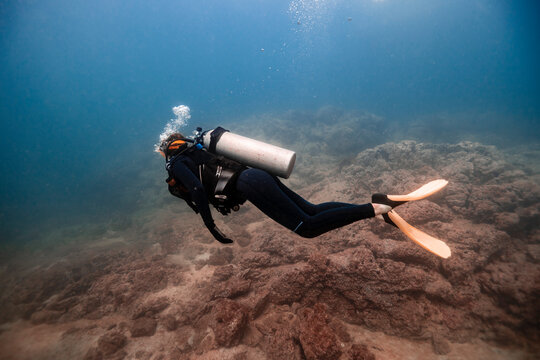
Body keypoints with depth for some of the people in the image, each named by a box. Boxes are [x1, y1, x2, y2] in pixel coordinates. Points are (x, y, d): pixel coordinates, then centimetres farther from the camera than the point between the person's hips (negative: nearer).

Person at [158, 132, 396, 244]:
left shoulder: (176, 163, 7)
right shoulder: (196, 154, 31)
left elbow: (197, 190, -12)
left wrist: (210, 227, -6)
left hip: (250, 184, -8)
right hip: (259, 177, 8)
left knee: (307, 228, -11)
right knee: (313, 211, 6)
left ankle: (374, 208, -17)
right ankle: (376, 204, 1)